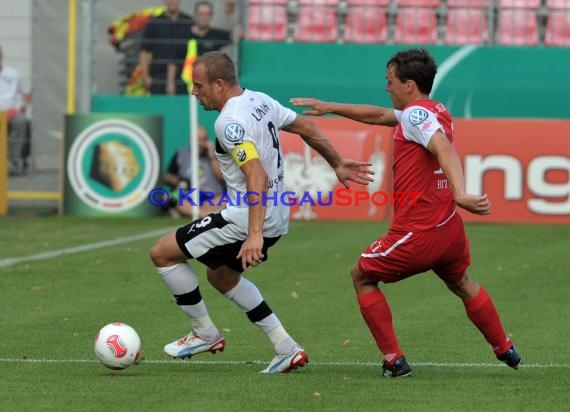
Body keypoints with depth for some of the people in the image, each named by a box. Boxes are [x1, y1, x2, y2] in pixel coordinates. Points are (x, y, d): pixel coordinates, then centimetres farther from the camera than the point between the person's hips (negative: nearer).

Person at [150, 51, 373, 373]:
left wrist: (254, 235, -35)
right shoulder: (260, 101, 7)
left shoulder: (230, 123, -21)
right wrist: (337, 164, 29)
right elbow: (307, 128, 17)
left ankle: (205, 333, 12)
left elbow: (258, 177, -31)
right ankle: (287, 348, 22)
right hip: (278, 218, 10)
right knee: (221, 276, 28)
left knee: (163, 253, 0)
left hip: (247, 218, -10)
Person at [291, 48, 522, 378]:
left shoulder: (417, 114, -14)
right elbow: (379, 115, 28)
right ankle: (505, 349, 41)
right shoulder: (438, 112, 14)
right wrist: (331, 107, 33)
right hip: (450, 226, 9)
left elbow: (445, 149, -33)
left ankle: (394, 360, 9)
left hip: (417, 233, -8)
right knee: (462, 284, 33)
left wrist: (460, 194, -49)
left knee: (362, 276, 13)